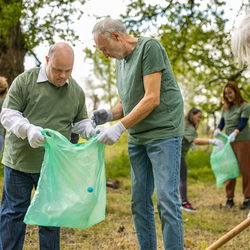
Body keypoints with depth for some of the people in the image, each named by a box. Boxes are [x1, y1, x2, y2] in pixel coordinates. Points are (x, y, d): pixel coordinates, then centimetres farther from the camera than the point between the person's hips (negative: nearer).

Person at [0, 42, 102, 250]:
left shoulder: (76, 91, 7)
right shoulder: (25, 81, -5)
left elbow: (80, 122, 16)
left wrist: (92, 131, -7)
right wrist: (29, 129, -25)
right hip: (19, 161, -2)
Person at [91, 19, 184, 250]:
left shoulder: (150, 47, -9)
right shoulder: (120, 61, 15)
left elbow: (152, 99, -17)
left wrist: (120, 127, -18)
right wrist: (109, 115, 1)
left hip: (163, 132, -8)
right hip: (137, 138, 8)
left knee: (166, 200, -10)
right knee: (139, 203, 8)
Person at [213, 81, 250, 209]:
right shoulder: (225, 107, 12)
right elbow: (222, 122, 8)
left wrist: (235, 133, -34)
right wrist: (218, 129, -14)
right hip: (228, 141, 6)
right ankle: (230, 198, 13)